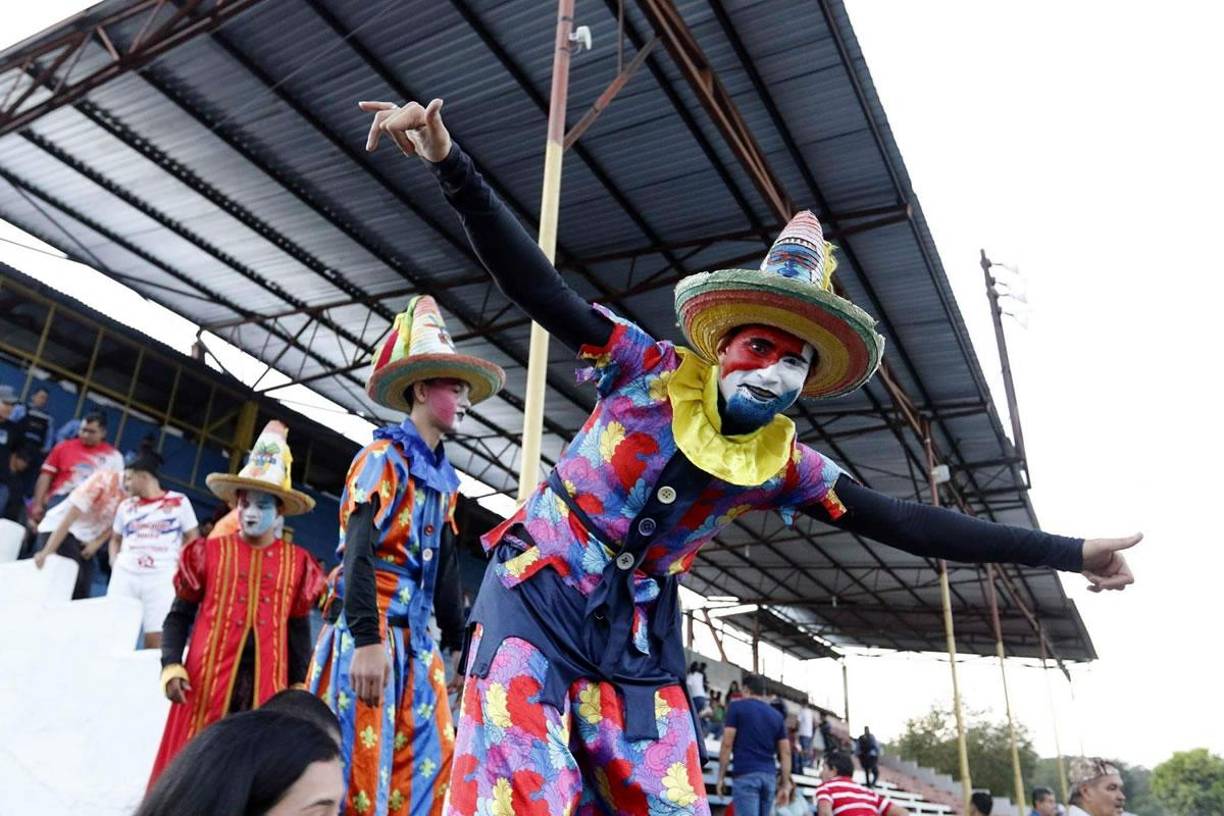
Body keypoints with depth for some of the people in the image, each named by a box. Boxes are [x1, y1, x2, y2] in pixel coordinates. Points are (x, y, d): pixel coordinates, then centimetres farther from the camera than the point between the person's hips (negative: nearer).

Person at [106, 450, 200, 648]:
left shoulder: (179, 502, 3)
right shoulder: (126, 506, 14)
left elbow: (193, 539, 6)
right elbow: (115, 539, 25)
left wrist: (178, 565, -5)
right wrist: (114, 563, 8)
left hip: (161, 577, -4)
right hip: (125, 576, 4)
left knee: (156, 638, -7)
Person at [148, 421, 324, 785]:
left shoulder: (296, 563, 4)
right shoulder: (210, 552, 2)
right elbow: (179, 616, 4)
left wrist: (299, 687, 8)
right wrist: (171, 666, -9)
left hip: (266, 682, 1)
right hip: (208, 677, 0)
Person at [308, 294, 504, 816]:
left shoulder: (443, 477, 16)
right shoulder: (385, 455, -7)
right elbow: (358, 552, -17)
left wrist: (458, 642, 19)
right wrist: (367, 639, -25)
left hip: (416, 635, 8)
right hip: (369, 628, -8)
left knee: (429, 767, 7)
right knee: (358, 765, -6)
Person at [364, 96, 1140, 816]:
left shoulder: (784, 466, 1)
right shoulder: (648, 371, -8)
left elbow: (905, 523, 2)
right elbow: (539, 285, -14)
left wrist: (1069, 551, 3)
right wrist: (451, 163, -22)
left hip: (638, 640, 4)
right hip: (537, 601, -4)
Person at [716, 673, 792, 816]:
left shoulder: (737, 707, 3)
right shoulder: (777, 715, 16)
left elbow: (727, 744, -4)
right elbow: (785, 753, 12)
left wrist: (721, 776, 1)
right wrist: (785, 785, 14)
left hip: (745, 774, -5)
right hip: (769, 776, 5)